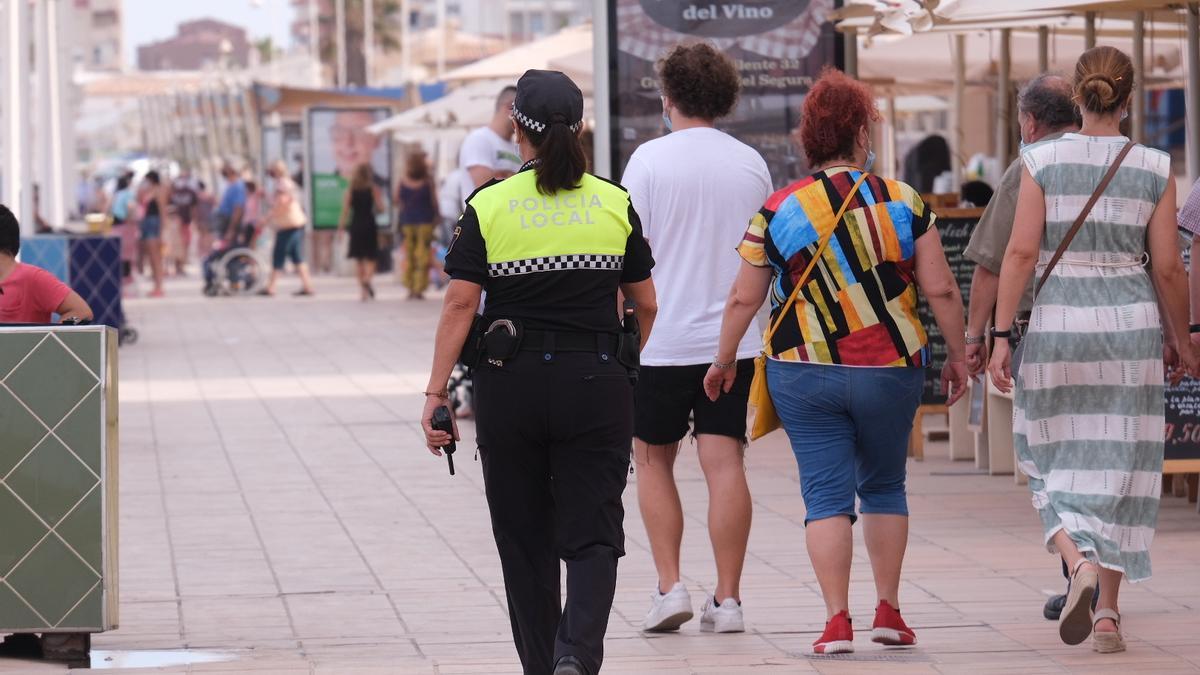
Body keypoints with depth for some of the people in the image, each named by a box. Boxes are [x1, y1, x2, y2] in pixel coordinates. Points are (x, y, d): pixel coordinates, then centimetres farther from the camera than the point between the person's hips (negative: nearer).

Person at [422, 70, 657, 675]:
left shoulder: (489, 205, -3)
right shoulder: (615, 203, 3)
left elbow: (460, 305, -8)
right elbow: (645, 304, 9)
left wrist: (435, 394, -5)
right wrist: (627, 365, 27)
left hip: (512, 385, -1)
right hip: (597, 384, 1)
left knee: (524, 540, 12)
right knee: (592, 535, -1)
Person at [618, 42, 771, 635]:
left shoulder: (650, 159, -6)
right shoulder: (751, 164, 5)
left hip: (661, 339, -3)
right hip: (734, 339, 3)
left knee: (653, 459, 12)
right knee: (725, 464, 0)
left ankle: (670, 586, 3)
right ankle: (727, 599, -1)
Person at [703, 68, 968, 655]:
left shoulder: (778, 210, -4)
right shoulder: (902, 202, -4)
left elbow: (743, 300, 1)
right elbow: (940, 290, -3)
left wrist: (724, 361, 15)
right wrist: (957, 358, 10)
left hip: (804, 374, -1)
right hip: (890, 370, 1)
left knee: (827, 493, 2)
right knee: (884, 486, 18)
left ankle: (837, 621, -6)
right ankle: (888, 611, 17)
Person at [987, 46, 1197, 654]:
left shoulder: (1043, 161, -4)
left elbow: (1021, 252, -8)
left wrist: (1001, 336, -5)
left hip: (1057, 324, -1)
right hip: (1130, 327, 1)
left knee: (1055, 463, 11)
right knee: (1118, 467, 8)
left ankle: (1079, 562, -16)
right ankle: (1108, 613, 7)